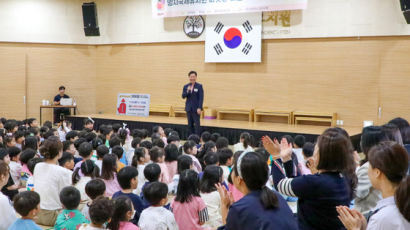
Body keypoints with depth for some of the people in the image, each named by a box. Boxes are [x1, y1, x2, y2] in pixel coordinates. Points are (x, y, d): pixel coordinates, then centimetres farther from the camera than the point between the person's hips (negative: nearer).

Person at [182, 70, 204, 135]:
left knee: (197, 124, -5)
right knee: (190, 124, 7)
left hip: (196, 108, -4)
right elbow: (183, 96, 1)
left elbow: (201, 98, -7)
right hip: (189, 108, 4)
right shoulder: (186, 86, 8)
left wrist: (199, 108, -15)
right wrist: (187, 91, -17)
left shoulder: (199, 86, -3)